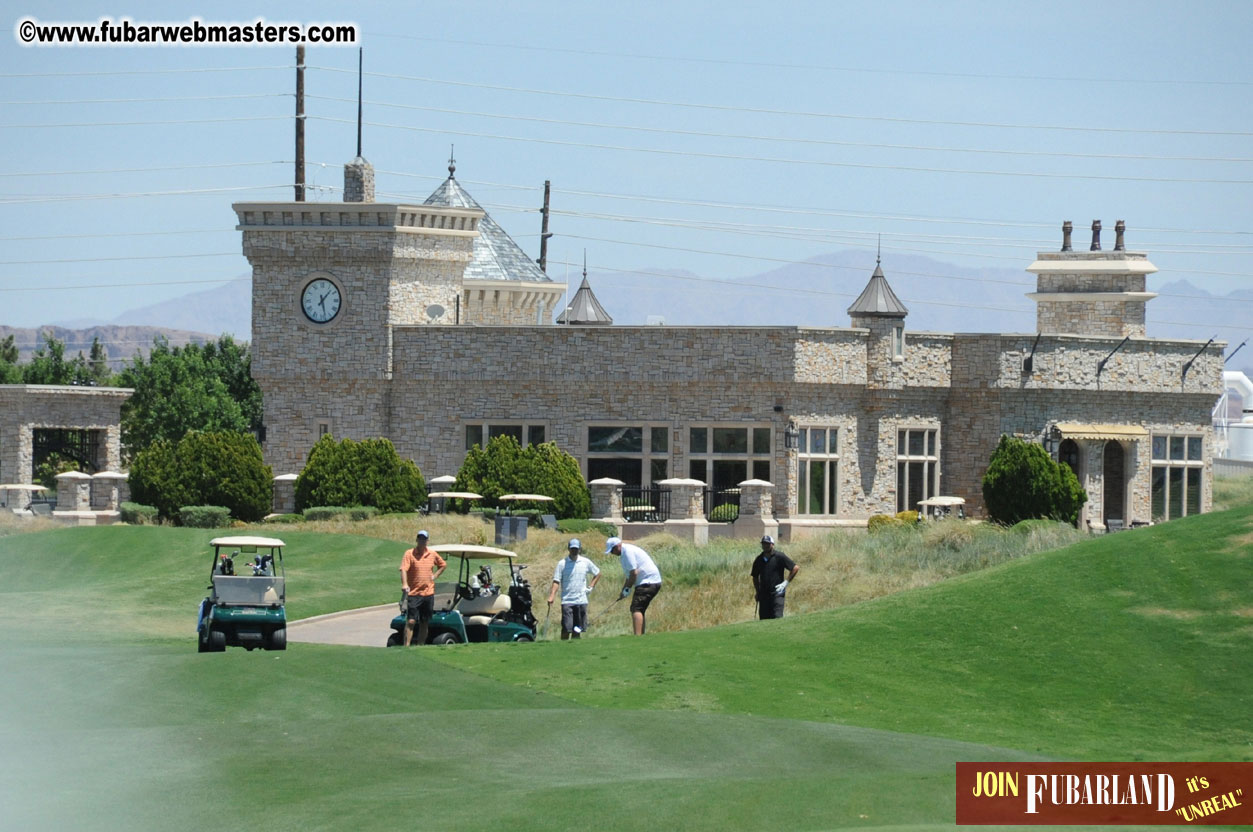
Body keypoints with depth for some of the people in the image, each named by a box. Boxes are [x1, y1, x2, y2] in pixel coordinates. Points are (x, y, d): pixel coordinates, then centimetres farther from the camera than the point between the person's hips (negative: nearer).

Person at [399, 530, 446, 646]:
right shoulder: (409, 553, -5)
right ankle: (406, 647, -12)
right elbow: (403, 569, -18)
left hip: (428, 593, 4)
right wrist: (404, 584, -35)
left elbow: (442, 565, 25)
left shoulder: (432, 554, 8)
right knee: (410, 621, -11)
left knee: (424, 623, 8)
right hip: (413, 593, -4)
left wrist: (435, 576, 8)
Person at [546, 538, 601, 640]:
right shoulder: (562, 563, -1)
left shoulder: (586, 562, 6)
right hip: (567, 601, -3)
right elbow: (556, 582, -5)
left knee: (578, 629, 4)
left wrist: (591, 586, 9)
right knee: (566, 628, -9)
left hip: (581, 600, 3)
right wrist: (551, 597, -17)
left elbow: (597, 574, 21)